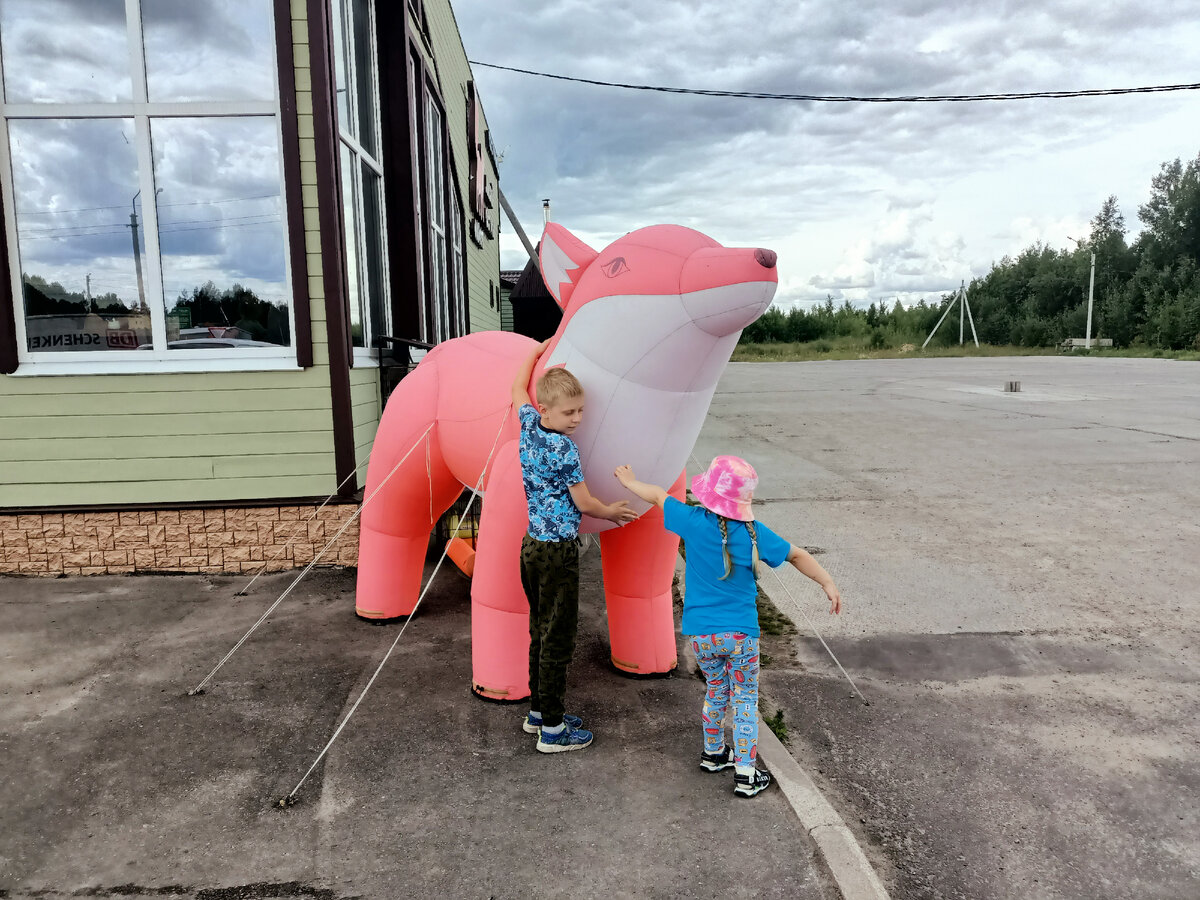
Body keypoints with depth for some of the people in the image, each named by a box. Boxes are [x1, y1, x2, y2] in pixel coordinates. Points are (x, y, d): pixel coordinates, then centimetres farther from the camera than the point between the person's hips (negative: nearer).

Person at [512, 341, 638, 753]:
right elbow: (585, 504, -11)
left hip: (531, 545, 9)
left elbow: (518, 387, 23)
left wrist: (538, 351, 33)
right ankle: (552, 730, 7)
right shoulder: (564, 448, -19)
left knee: (541, 632, 18)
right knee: (558, 640, 0)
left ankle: (538, 711, 30)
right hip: (558, 551, -9)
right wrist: (611, 512, 8)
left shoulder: (529, 426, 3)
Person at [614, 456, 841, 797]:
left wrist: (629, 481, 22)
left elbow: (658, 495, 5)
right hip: (740, 632, -2)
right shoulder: (754, 532, -9)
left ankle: (713, 753, 40)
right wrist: (828, 583, 11)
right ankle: (745, 774, 12)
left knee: (716, 691, 23)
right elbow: (797, 556, 0)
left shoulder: (694, 522, -9)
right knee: (745, 700, 11)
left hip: (701, 633, 2)